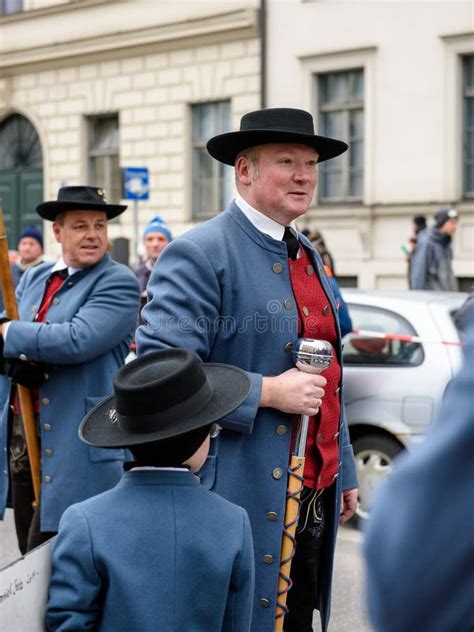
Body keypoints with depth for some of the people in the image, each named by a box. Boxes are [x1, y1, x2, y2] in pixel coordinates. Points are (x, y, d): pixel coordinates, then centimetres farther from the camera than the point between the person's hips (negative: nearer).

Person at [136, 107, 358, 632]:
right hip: (240, 503, -8)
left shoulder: (309, 258, 15)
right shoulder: (198, 255, -12)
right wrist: (267, 392, -21)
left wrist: (344, 473, 21)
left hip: (314, 501, 8)